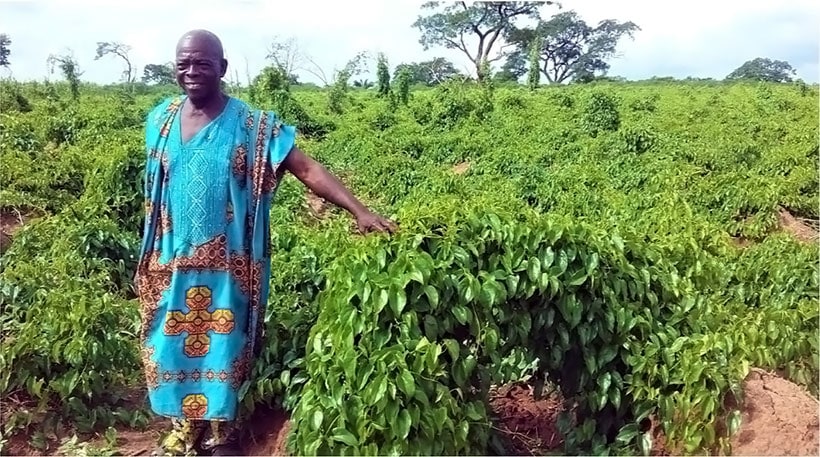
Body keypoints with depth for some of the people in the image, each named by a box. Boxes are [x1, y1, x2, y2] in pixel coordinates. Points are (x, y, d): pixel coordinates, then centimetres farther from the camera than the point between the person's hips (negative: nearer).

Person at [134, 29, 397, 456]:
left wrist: (359, 211, -27)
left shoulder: (250, 125, -11)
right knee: (173, 343, 14)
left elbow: (307, 169, -17)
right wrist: (151, 251, 18)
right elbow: (154, 189, 13)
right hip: (171, 261, 4)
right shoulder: (161, 119, 1)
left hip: (225, 266, -3)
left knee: (222, 347, 10)